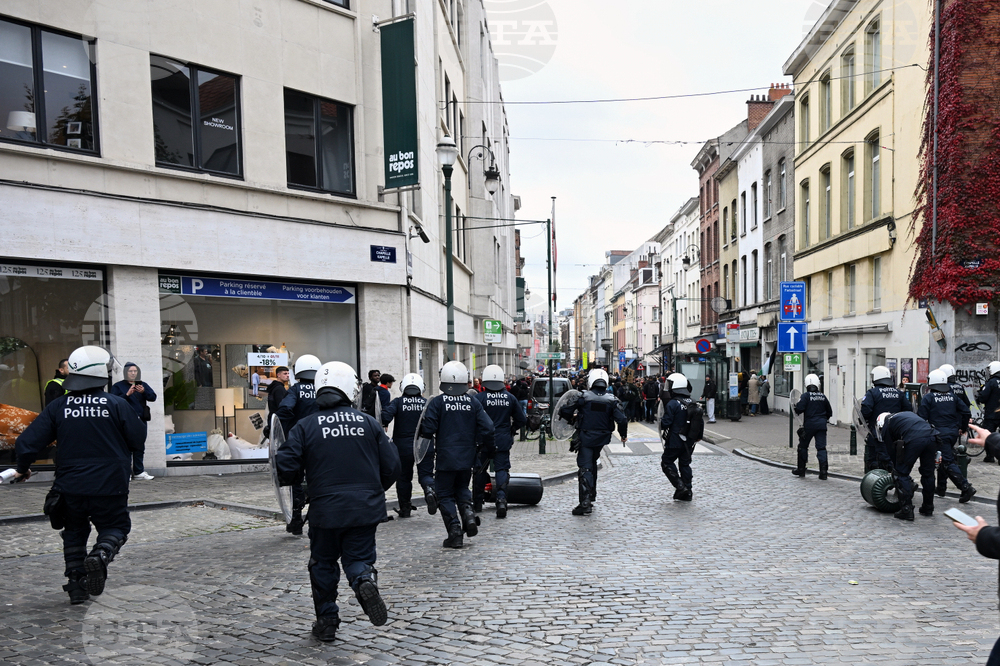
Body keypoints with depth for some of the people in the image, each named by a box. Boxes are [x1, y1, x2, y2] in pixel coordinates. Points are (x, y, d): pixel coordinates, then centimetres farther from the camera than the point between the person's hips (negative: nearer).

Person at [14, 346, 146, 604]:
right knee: (116, 526, 15)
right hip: (110, 487, -2)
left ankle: (76, 584, 18)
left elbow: (26, 443, -2)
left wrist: (22, 469, 17)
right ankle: (101, 555, -15)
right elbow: (138, 441, -5)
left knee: (75, 532, 23)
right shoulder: (117, 404, -10)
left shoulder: (58, 406, -3)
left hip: (70, 487, 3)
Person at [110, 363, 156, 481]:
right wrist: (127, 394, -20)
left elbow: (153, 397, 2)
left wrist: (143, 392, -15)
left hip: (141, 421, 4)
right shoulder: (118, 386, 5)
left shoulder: (143, 385, 15)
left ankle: (139, 472, 13)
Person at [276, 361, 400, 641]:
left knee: (323, 564, 19)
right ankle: (365, 580, -18)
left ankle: (327, 621, 24)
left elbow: (286, 469, -8)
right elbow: (392, 466, 2)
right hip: (366, 510, 1)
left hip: (326, 510, -1)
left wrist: (291, 478, 16)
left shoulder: (305, 426, -4)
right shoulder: (368, 423, 1)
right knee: (358, 557, 15)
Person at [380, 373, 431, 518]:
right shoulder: (427, 403, 0)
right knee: (425, 474, 5)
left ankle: (405, 508, 19)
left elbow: (386, 415, -18)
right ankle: (430, 490, -27)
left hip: (403, 446, 0)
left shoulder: (398, 402, -4)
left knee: (403, 477, 13)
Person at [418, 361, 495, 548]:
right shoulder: (473, 403, -1)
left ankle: (454, 533, 1)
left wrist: (420, 433, 8)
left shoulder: (437, 402, -10)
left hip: (445, 458, -3)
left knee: (445, 494, 8)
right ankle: (468, 513, -1)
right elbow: (487, 429, -3)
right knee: (462, 488, 24)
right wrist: (488, 445, 15)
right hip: (467, 457, 4)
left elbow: (428, 429, -15)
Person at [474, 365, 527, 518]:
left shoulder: (479, 398, -10)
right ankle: (501, 497, -19)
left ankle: (477, 503, 23)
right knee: (502, 469, 4)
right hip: (503, 441, 2)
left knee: (480, 471, 13)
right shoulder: (510, 398, 2)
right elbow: (522, 419, 6)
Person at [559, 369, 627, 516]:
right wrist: (623, 435, 9)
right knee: (592, 464, 25)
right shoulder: (612, 400, -2)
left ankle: (585, 502, -15)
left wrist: (572, 419, 12)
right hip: (601, 439, 4)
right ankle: (591, 496, 34)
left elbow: (564, 411, -10)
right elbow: (622, 419, -8)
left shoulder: (584, 396, -9)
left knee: (585, 468, -5)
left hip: (585, 437, -4)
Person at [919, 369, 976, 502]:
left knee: (948, 462, -6)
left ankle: (966, 487, -17)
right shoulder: (952, 396, 9)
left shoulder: (928, 398, -8)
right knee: (943, 460, 17)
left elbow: (921, 417, -10)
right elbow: (966, 412, 8)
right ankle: (941, 488, 23)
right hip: (953, 432, 7)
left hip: (940, 434, -7)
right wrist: (963, 428, 19)